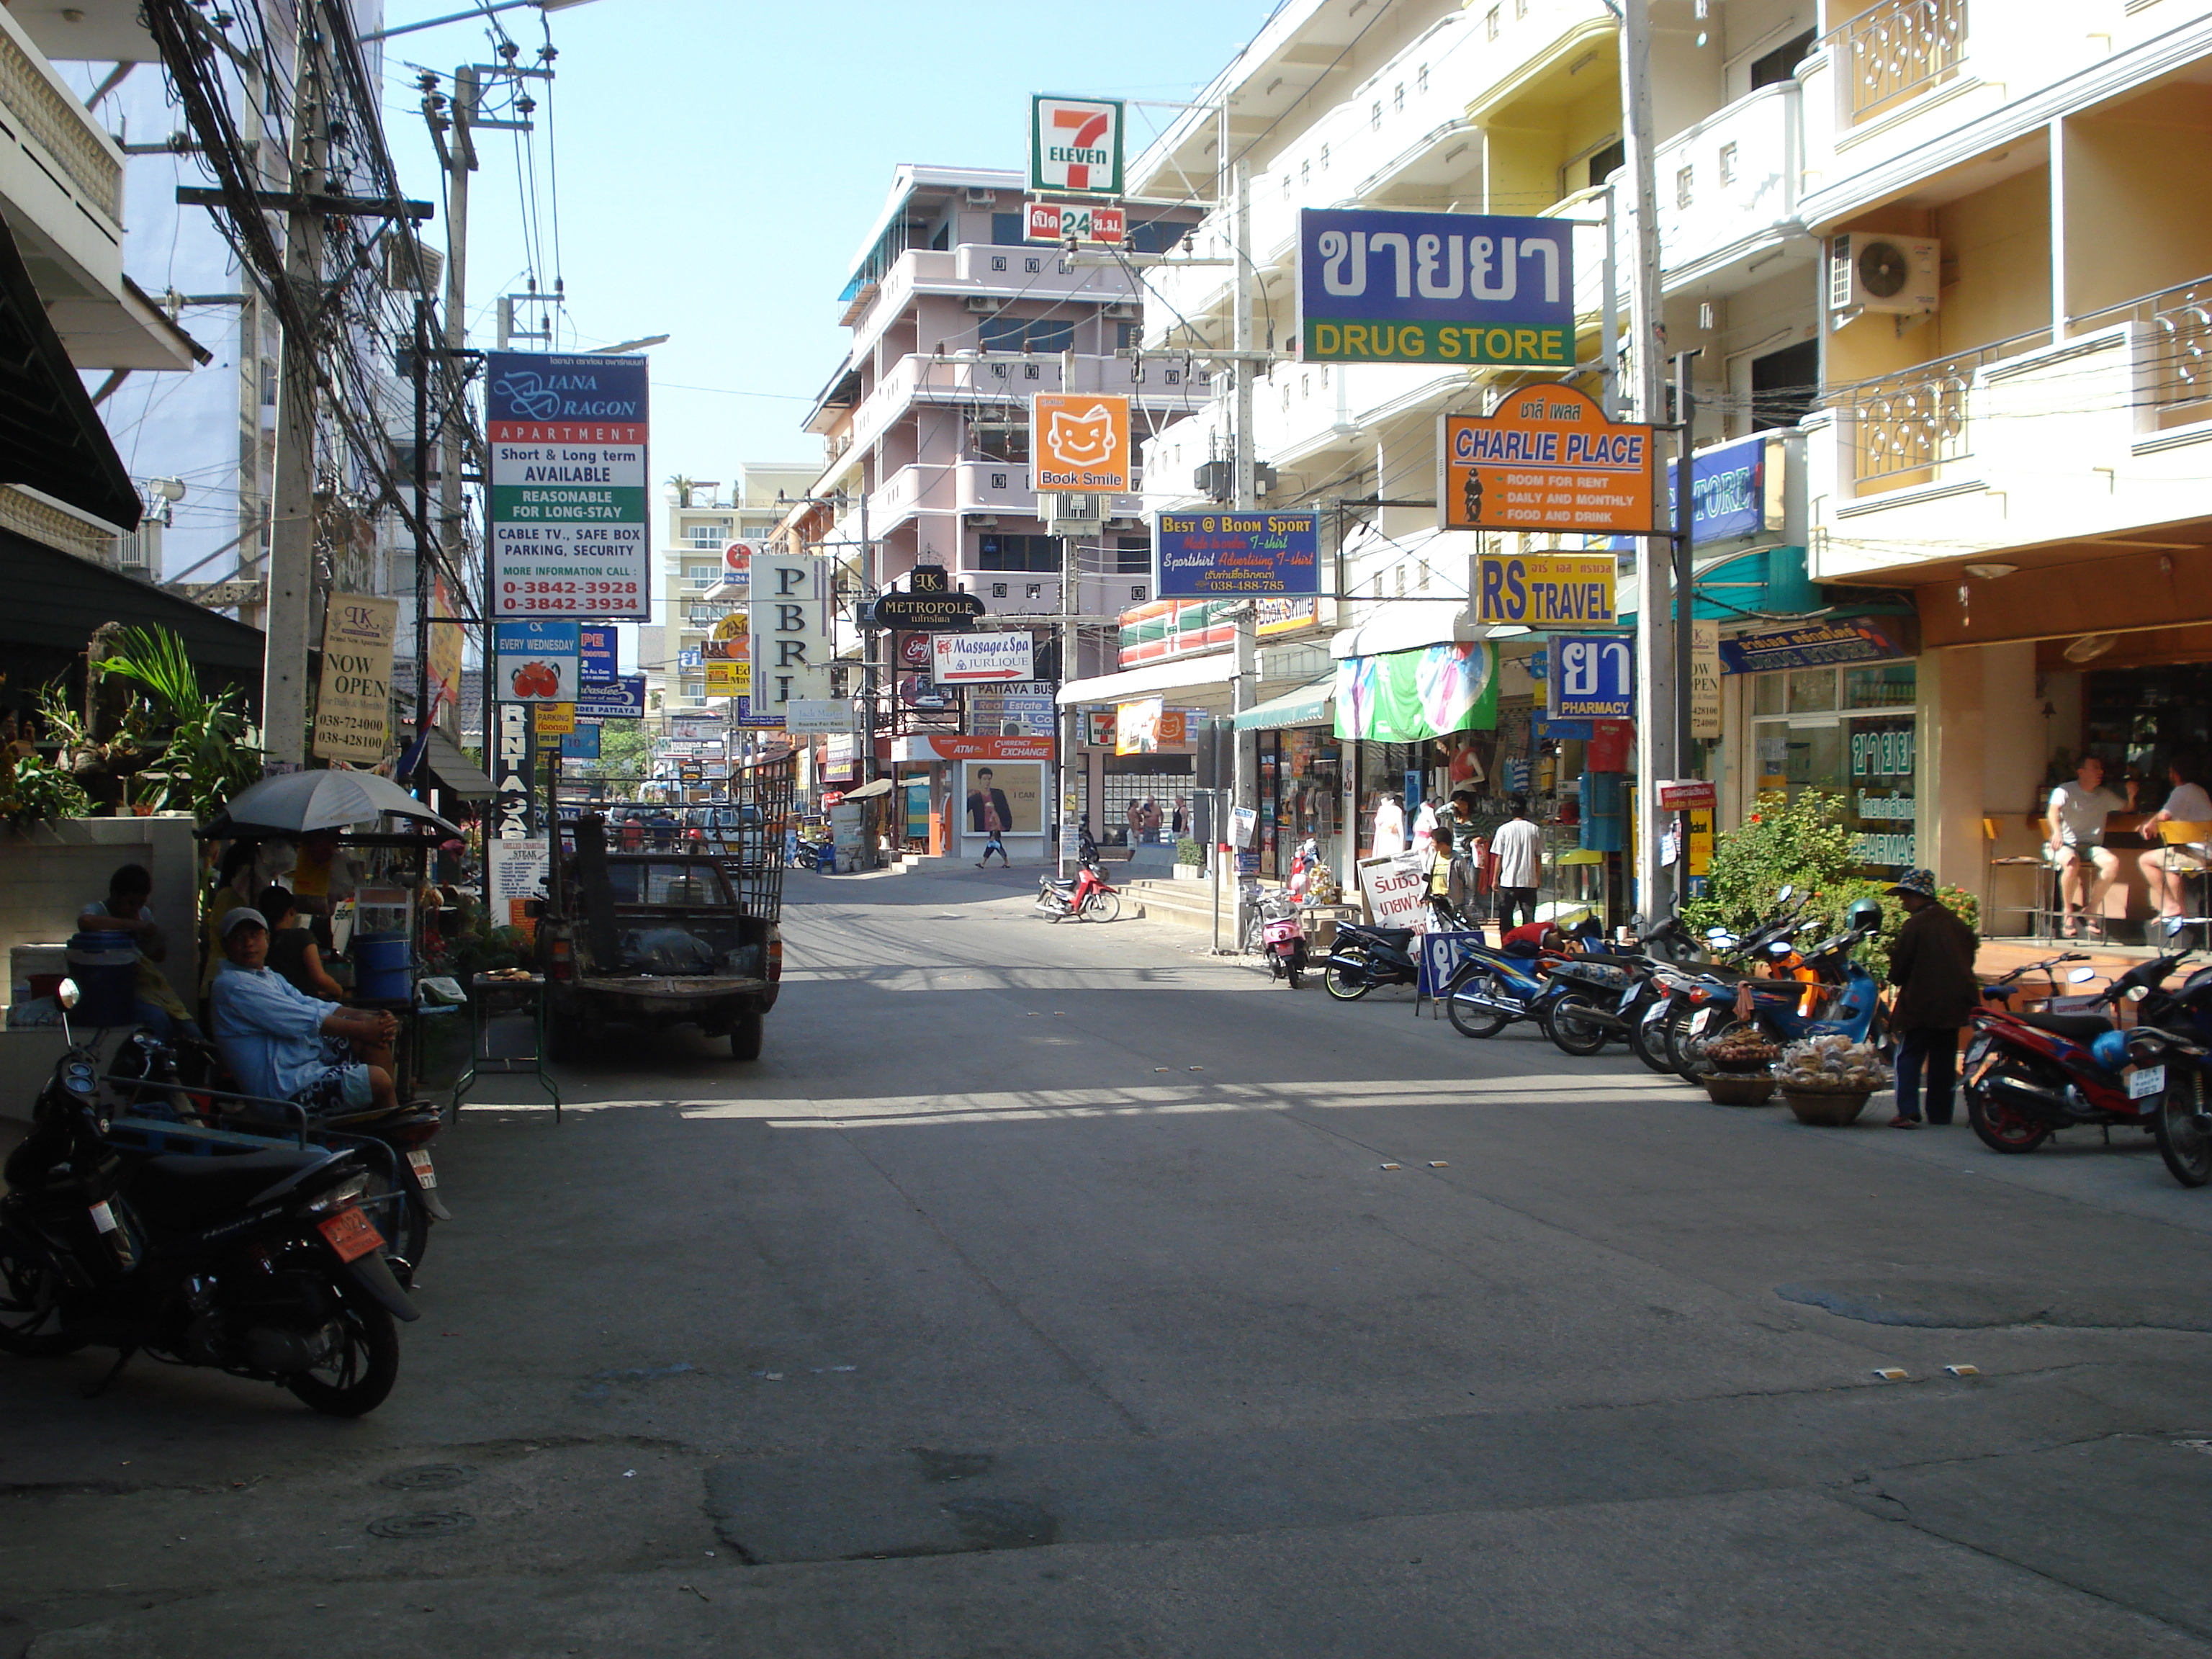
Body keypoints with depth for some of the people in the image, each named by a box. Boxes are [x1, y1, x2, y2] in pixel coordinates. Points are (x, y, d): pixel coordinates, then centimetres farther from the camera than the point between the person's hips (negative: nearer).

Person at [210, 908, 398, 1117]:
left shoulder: (270, 978, 19)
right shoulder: (232, 985, -14)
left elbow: (315, 1006, 9)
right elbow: (307, 1021, -18)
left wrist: (371, 1019, -8)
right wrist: (363, 1028, -15)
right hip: (287, 1087, -10)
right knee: (377, 1078, -22)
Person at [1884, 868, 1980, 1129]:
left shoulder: (1914, 925, -13)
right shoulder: (1958, 925, 9)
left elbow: (1899, 969, -11)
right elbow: (1968, 958, 16)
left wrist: (1897, 978, 10)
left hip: (1921, 1004, -6)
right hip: (1955, 1005, 6)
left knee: (1909, 1058, -2)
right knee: (1944, 1060, 14)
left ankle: (1908, 1112, -15)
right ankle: (1940, 1113, 15)